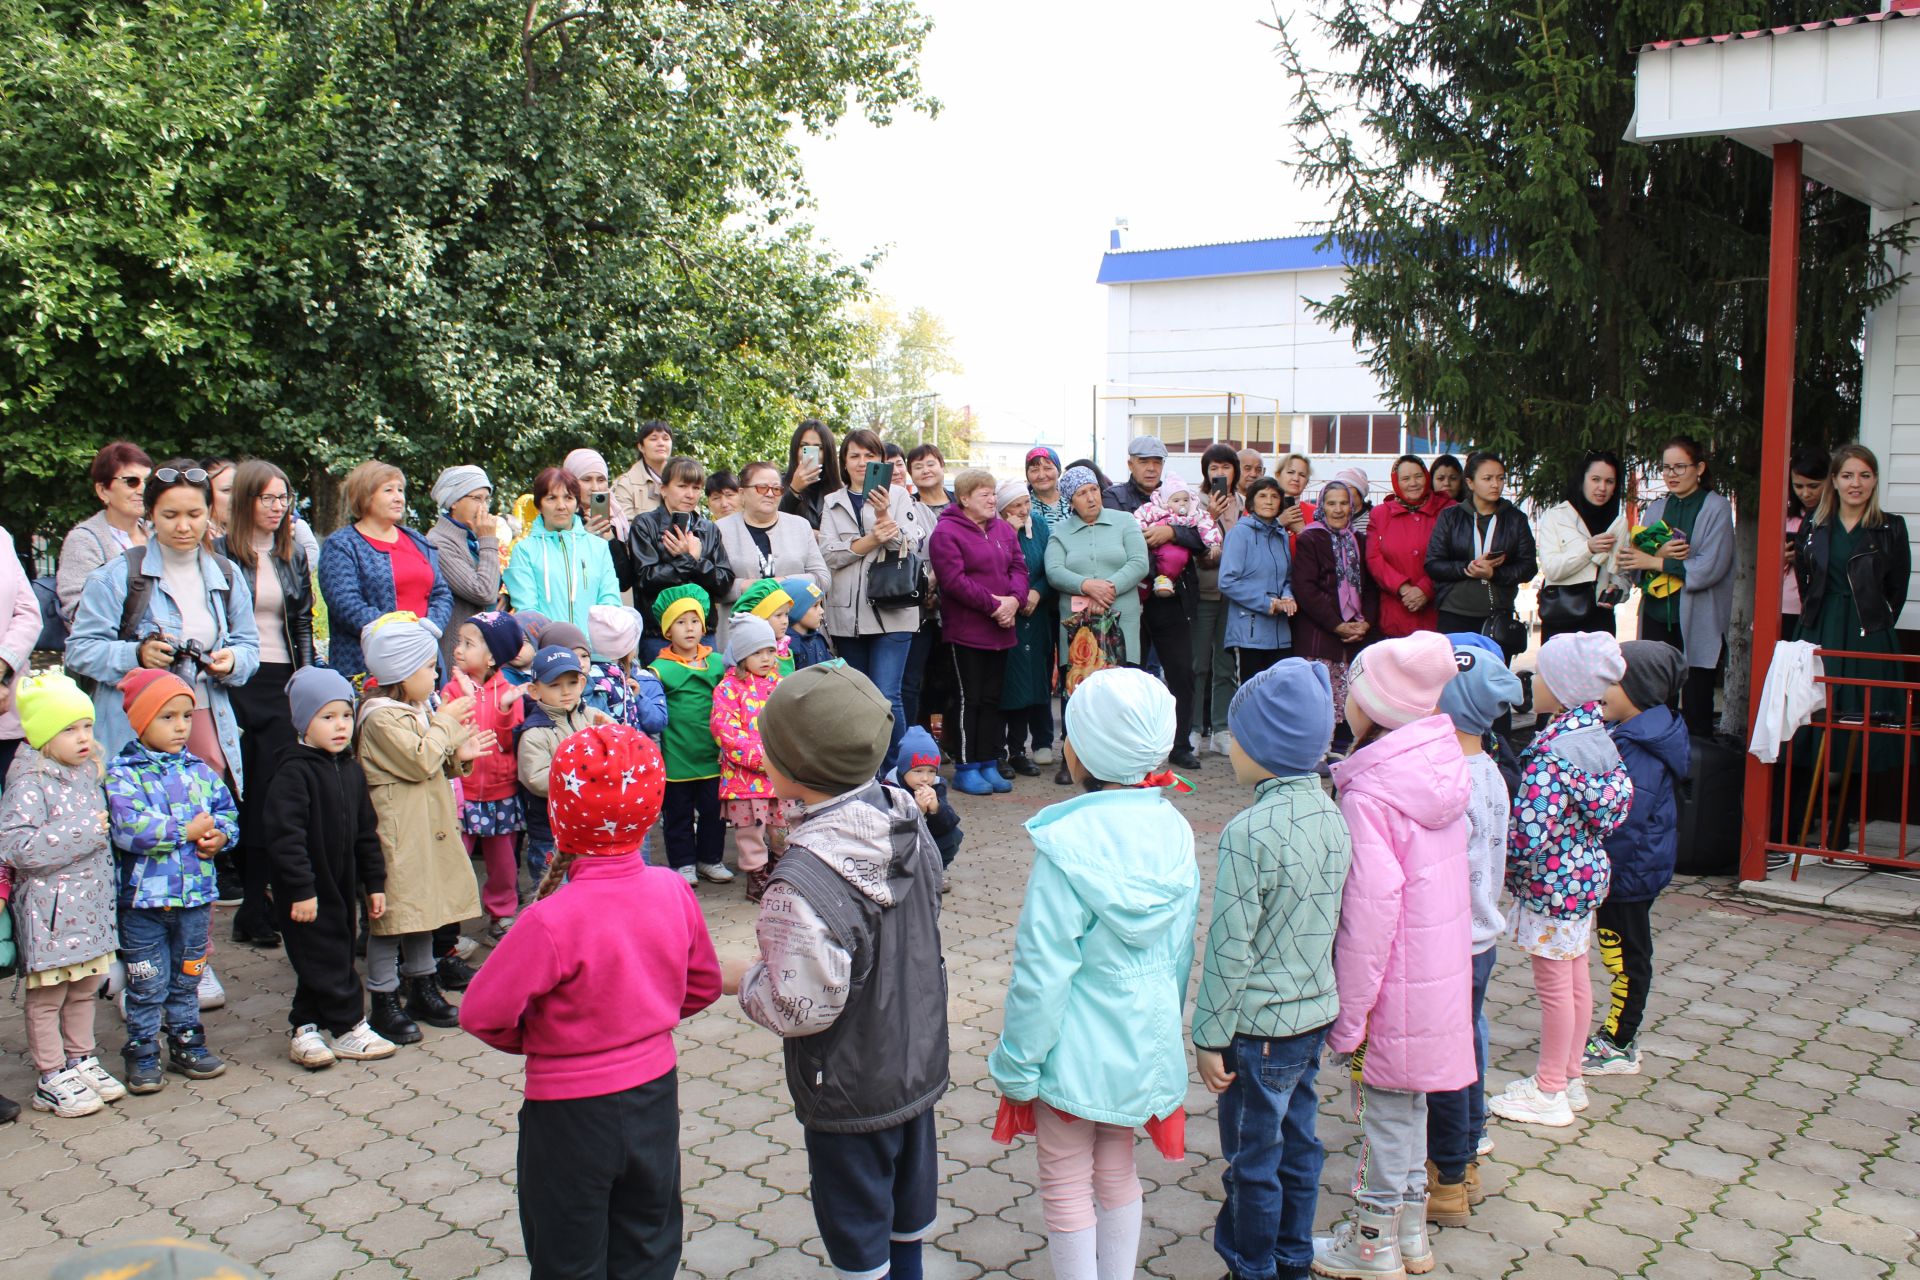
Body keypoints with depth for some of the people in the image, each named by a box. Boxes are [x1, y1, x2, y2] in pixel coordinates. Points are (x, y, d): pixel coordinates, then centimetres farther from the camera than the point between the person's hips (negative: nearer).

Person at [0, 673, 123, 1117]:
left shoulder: (88, 773, 8)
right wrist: (84, 831, -23)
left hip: (90, 905, 7)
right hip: (49, 910, -7)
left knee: (85, 988, 17)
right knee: (47, 996, 4)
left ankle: (81, 1060, 30)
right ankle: (52, 1079, 13)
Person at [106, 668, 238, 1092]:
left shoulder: (199, 770, 6)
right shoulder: (122, 774, -10)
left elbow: (228, 810, 9)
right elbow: (128, 828, -22)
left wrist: (219, 835, -13)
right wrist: (187, 830, -20)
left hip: (195, 895, 5)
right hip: (143, 899, -4)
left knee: (187, 977, 17)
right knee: (147, 984, 5)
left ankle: (187, 1042, 30)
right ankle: (142, 1053, 18)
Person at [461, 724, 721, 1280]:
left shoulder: (552, 921, -28)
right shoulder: (672, 891, -11)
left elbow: (483, 1014, -20)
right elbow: (703, 985, 2)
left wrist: (529, 1038, 0)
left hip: (571, 1109, -5)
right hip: (655, 1091, 5)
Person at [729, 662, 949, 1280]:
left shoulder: (804, 881, -33)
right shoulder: (907, 819, -9)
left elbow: (802, 1009, -28)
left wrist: (743, 979, -10)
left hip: (849, 1091, -7)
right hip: (919, 1063, 7)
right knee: (910, 1209, 27)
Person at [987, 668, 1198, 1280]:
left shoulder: (1067, 844, -25)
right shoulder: (1174, 830, -6)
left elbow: (1042, 972, -21)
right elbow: (1181, 951, 4)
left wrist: (1015, 1064, -9)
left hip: (1078, 1047, -6)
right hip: (1147, 1042, 6)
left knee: (1066, 1184, 12)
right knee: (1118, 1171, 23)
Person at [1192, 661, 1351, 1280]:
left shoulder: (1251, 830, -23)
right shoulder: (1329, 813, 0)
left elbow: (1230, 948, -20)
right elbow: (1329, 920, 9)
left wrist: (1210, 1037, -12)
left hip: (1261, 1025, -8)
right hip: (1315, 1013, 8)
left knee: (1253, 1160, 9)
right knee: (1297, 1143, 20)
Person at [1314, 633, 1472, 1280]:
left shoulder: (1370, 794, -23)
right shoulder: (1443, 766, 0)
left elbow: (1370, 910, -24)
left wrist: (1347, 1014, -16)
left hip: (1393, 983, -8)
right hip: (1439, 975, 8)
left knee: (1384, 1110, 8)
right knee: (1407, 1107, 21)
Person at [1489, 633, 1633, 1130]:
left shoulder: (1553, 753, -27)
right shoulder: (1597, 734, 0)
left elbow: (1530, 835, -31)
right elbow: (1623, 795, 11)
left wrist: (1502, 864, -13)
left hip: (1553, 882, -9)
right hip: (1586, 871, 9)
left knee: (1554, 985, 4)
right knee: (1576, 979, 18)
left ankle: (1548, 1092, 19)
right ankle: (1570, 1078, 32)